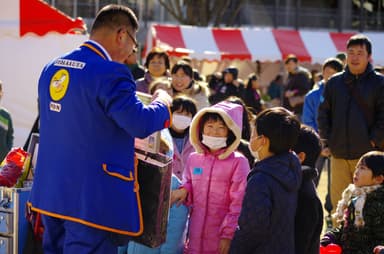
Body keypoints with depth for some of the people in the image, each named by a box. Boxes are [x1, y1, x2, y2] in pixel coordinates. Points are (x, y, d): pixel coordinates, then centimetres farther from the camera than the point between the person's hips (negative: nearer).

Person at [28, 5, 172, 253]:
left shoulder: (52, 68, 10)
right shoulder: (110, 72, -17)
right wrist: (162, 101, -3)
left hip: (49, 193, 8)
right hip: (91, 199, -8)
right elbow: (142, 124, -24)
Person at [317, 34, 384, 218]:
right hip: (338, 154, 4)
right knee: (338, 203, 7)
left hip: (367, 155, -4)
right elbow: (323, 114, 15)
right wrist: (326, 141, 6)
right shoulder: (334, 82, 10)